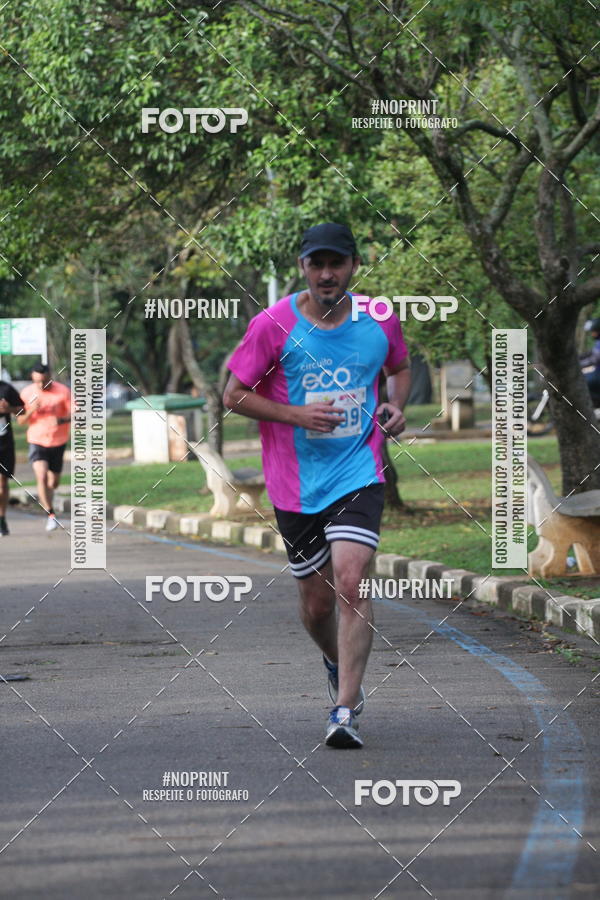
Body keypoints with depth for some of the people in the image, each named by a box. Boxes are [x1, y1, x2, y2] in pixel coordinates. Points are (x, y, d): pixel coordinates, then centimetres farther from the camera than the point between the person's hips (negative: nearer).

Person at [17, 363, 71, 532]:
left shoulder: (63, 391, -10)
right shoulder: (26, 393, -5)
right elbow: (21, 421, 0)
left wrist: (62, 420, -32)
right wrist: (30, 411, -22)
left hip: (58, 442, 1)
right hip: (37, 441, -1)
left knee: (53, 482, 11)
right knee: (41, 476, -21)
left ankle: (44, 497, 45)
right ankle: (51, 515, -18)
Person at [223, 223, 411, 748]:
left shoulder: (379, 320, 1)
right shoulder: (274, 325, -8)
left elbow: (400, 367, 22)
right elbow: (235, 395, -2)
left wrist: (396, 407, 1)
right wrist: (297, 415, -15)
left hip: (358, 474, 0)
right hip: (296, 483, 0)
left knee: (351, 584, -18)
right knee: (316, 601, 9)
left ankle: (345, 710, -14)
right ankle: (339, 664, 42)